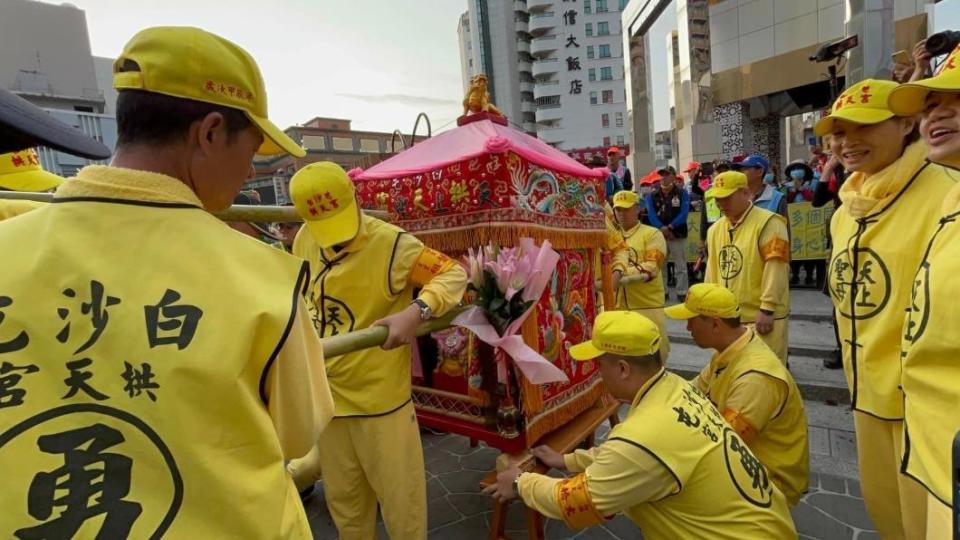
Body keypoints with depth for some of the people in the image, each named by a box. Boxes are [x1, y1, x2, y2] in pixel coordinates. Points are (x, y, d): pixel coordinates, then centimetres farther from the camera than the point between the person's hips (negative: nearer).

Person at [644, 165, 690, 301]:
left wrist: (670, 227, -20)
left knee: (680, 266, 2)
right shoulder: (652, 196, 8)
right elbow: (651, 214, -5)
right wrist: (661, 228, -21)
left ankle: (682, 293, 9)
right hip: (659, 235, 3)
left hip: (678, 235, -2)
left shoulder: (682, 193, 1)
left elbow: (684, 213, -9)